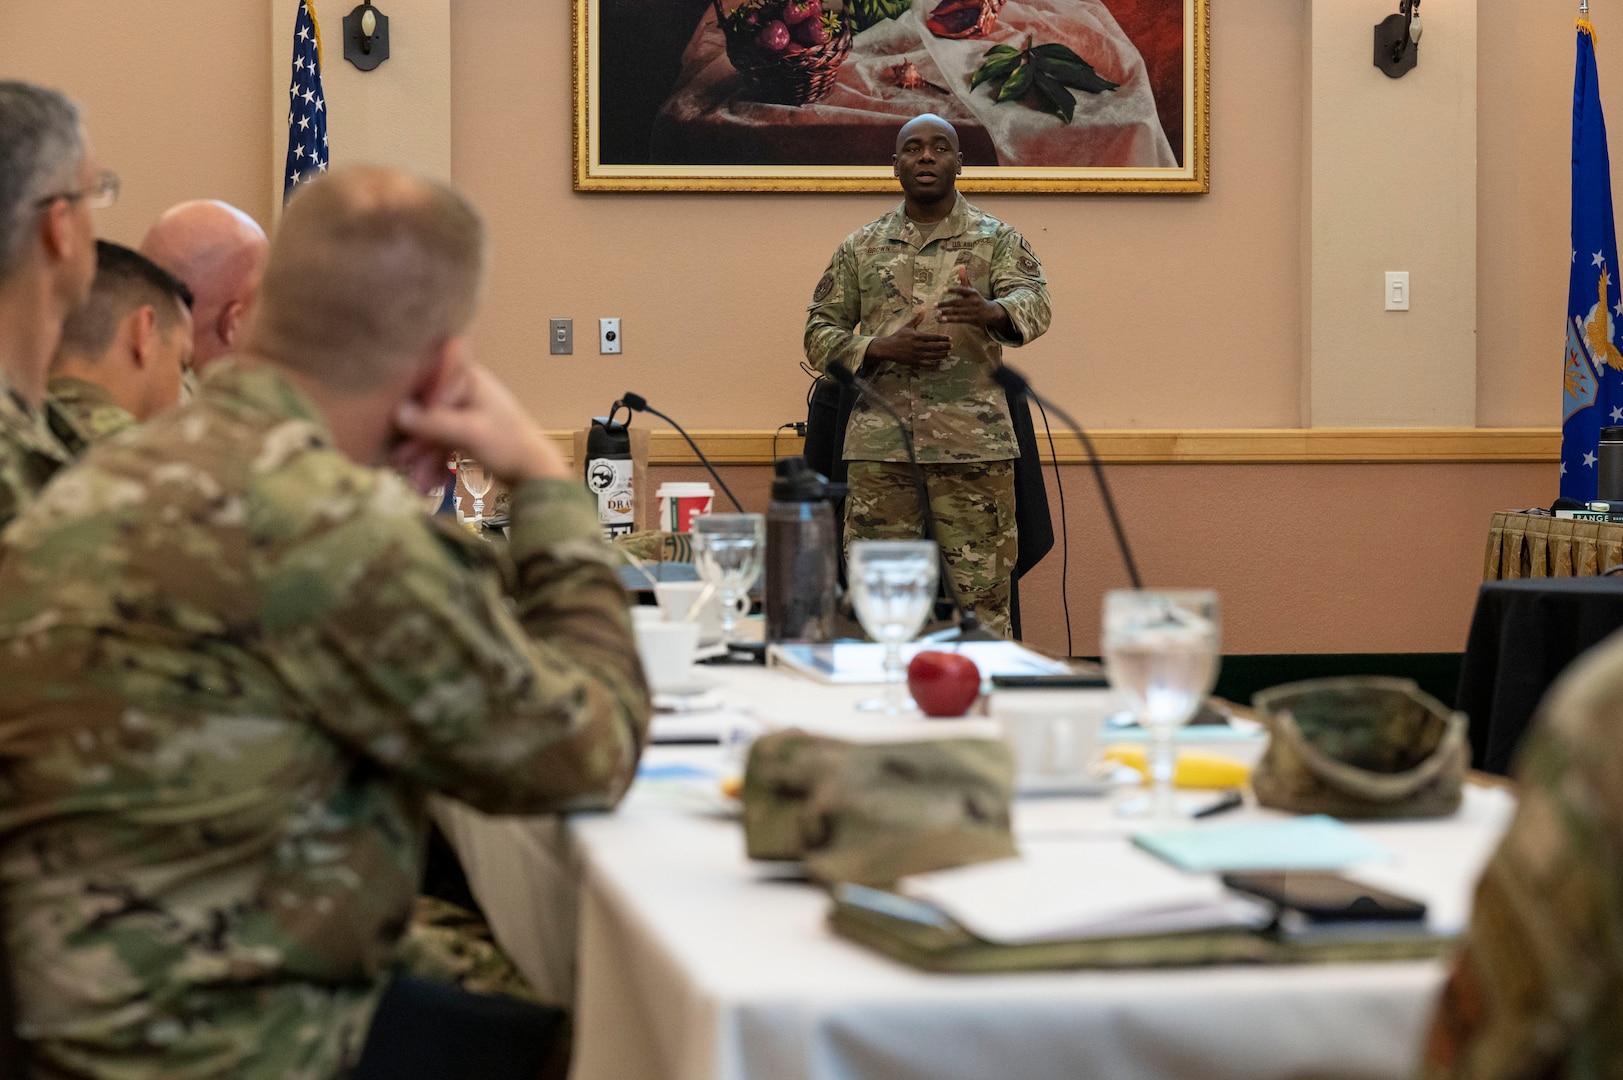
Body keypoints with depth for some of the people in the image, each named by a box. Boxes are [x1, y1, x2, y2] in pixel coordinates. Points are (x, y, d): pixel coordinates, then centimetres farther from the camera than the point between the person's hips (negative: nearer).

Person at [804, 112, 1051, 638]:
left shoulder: (997, 239, 6)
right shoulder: (861, 248, 12)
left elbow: (1033, 303, -11)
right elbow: (820, 332, 10)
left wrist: (989, 312, -36)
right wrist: (883, 348, -10)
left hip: (974, 444, -2)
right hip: (880, 445, 2)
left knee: (980, 597, -1)